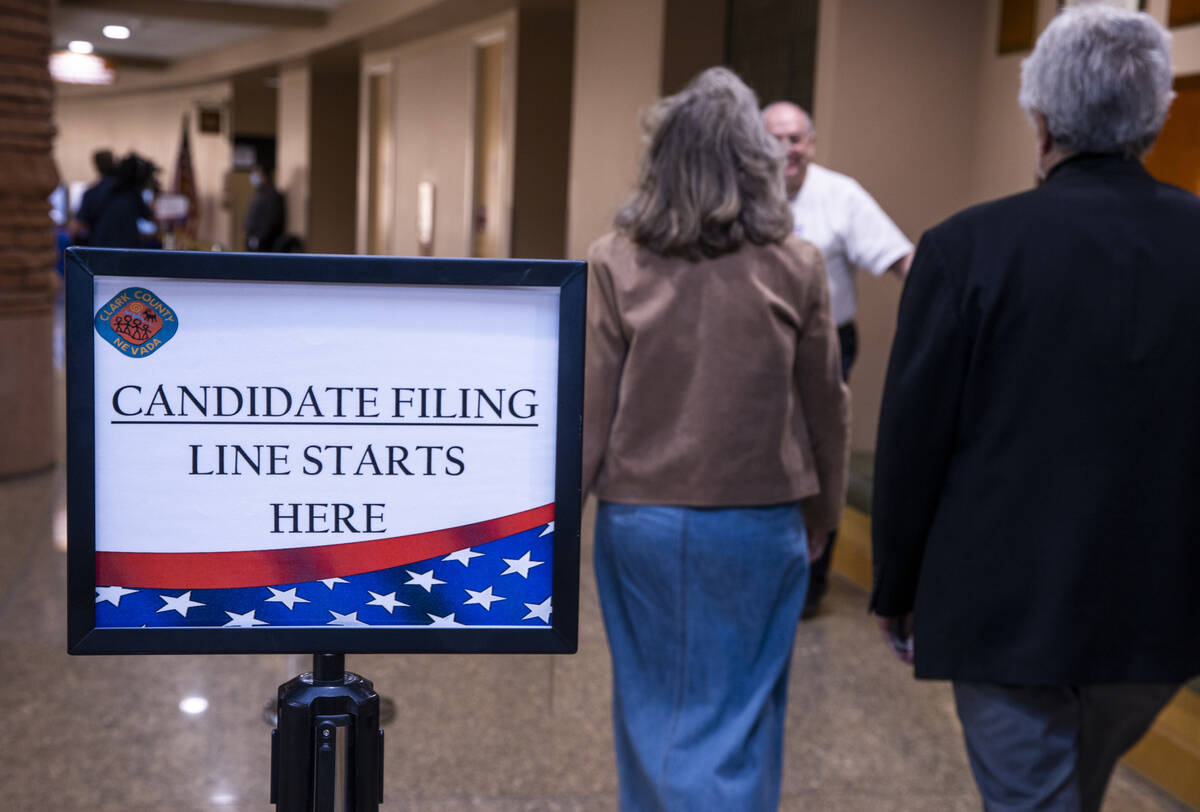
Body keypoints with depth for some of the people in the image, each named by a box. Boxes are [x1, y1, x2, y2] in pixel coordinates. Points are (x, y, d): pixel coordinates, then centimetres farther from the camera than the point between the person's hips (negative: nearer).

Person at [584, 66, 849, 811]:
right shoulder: (796, 268, -5)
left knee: (649, 707, 19)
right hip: (757, 525, -1)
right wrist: (822, 514, 16)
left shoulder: (616, 263, -7)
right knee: (737, 721, 9)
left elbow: (589, 408, -5)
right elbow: (825, 408, 3)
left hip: (641, 519, 1)